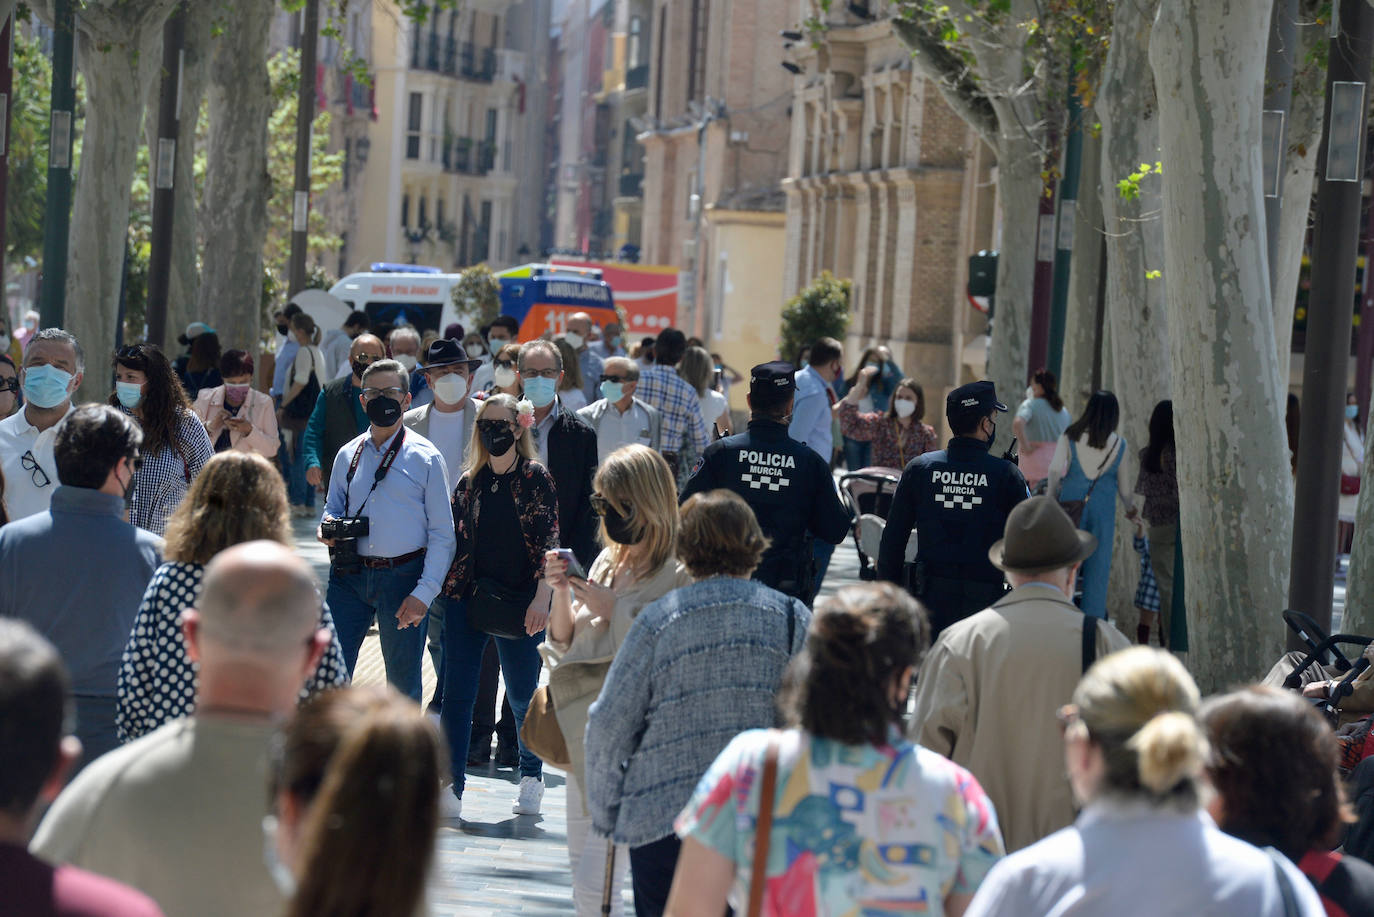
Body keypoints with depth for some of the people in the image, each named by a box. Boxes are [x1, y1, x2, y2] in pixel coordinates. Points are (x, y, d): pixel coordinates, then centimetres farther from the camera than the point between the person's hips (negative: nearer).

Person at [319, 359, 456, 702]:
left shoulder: (426, 457, -1)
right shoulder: (348, 455, 11)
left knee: (403, 683, 7)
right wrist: (328, 528, -4)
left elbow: (442, 533, -2)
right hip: (349, 575, 3)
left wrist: (424, 593, -11)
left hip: (402, 578, -3)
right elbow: (333, 506, 21)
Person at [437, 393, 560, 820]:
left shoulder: (535, 478, -1)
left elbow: (548, 541, -6)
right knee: (457, 692, -6)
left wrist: (542, 597, -15)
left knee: (522, 694, 7)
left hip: (518, 603, -3)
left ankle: (531, 776, 29)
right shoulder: (469, 482, 10)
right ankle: (450, 786, -9)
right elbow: (454, 539, 14)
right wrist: (442, 590, 8)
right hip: (467, 598, 3)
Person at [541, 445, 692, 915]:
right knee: (582, 869, 13)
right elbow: (564, 644, 15)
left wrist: (610, 609, -16)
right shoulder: (607, 561, 12)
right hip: (584, 731, 8)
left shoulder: (679, 576, -11)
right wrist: (562, 590, -1)